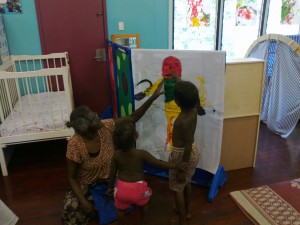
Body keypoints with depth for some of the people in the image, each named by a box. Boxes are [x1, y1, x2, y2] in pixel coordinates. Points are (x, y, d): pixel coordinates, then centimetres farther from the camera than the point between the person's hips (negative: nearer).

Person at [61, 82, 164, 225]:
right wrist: (83, 201, -29)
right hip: (85, 185, -3)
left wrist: (153, 97, -24)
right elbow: (72, 177, -19)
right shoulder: (75, 145, -31)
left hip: (108, 178, 4)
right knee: (71, 208, -23)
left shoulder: (106, 127, -22)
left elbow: (133, 117, -16)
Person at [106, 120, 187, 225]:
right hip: (138, 187, -1)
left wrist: (110, 187, 16)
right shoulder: (141, 154, -20)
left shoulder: (116, 155, -11)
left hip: (122, 187, 2)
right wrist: (176, 165, -3)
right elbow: (160, 164, -14)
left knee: (121, 210, 26)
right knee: (144, 205, 30)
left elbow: (112, 173, -1)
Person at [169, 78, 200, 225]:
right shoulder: (192, 109, -8)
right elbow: (186, 92, 13)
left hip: (181, 155, -8)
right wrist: (179, 80, 25)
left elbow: (188, 147, -28)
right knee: (186, 183, 26)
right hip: (192, 152, 9)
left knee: (177, 188, 12)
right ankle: (186, 212, 46)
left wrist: (182, 170, -20)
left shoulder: (184, 121, -32)